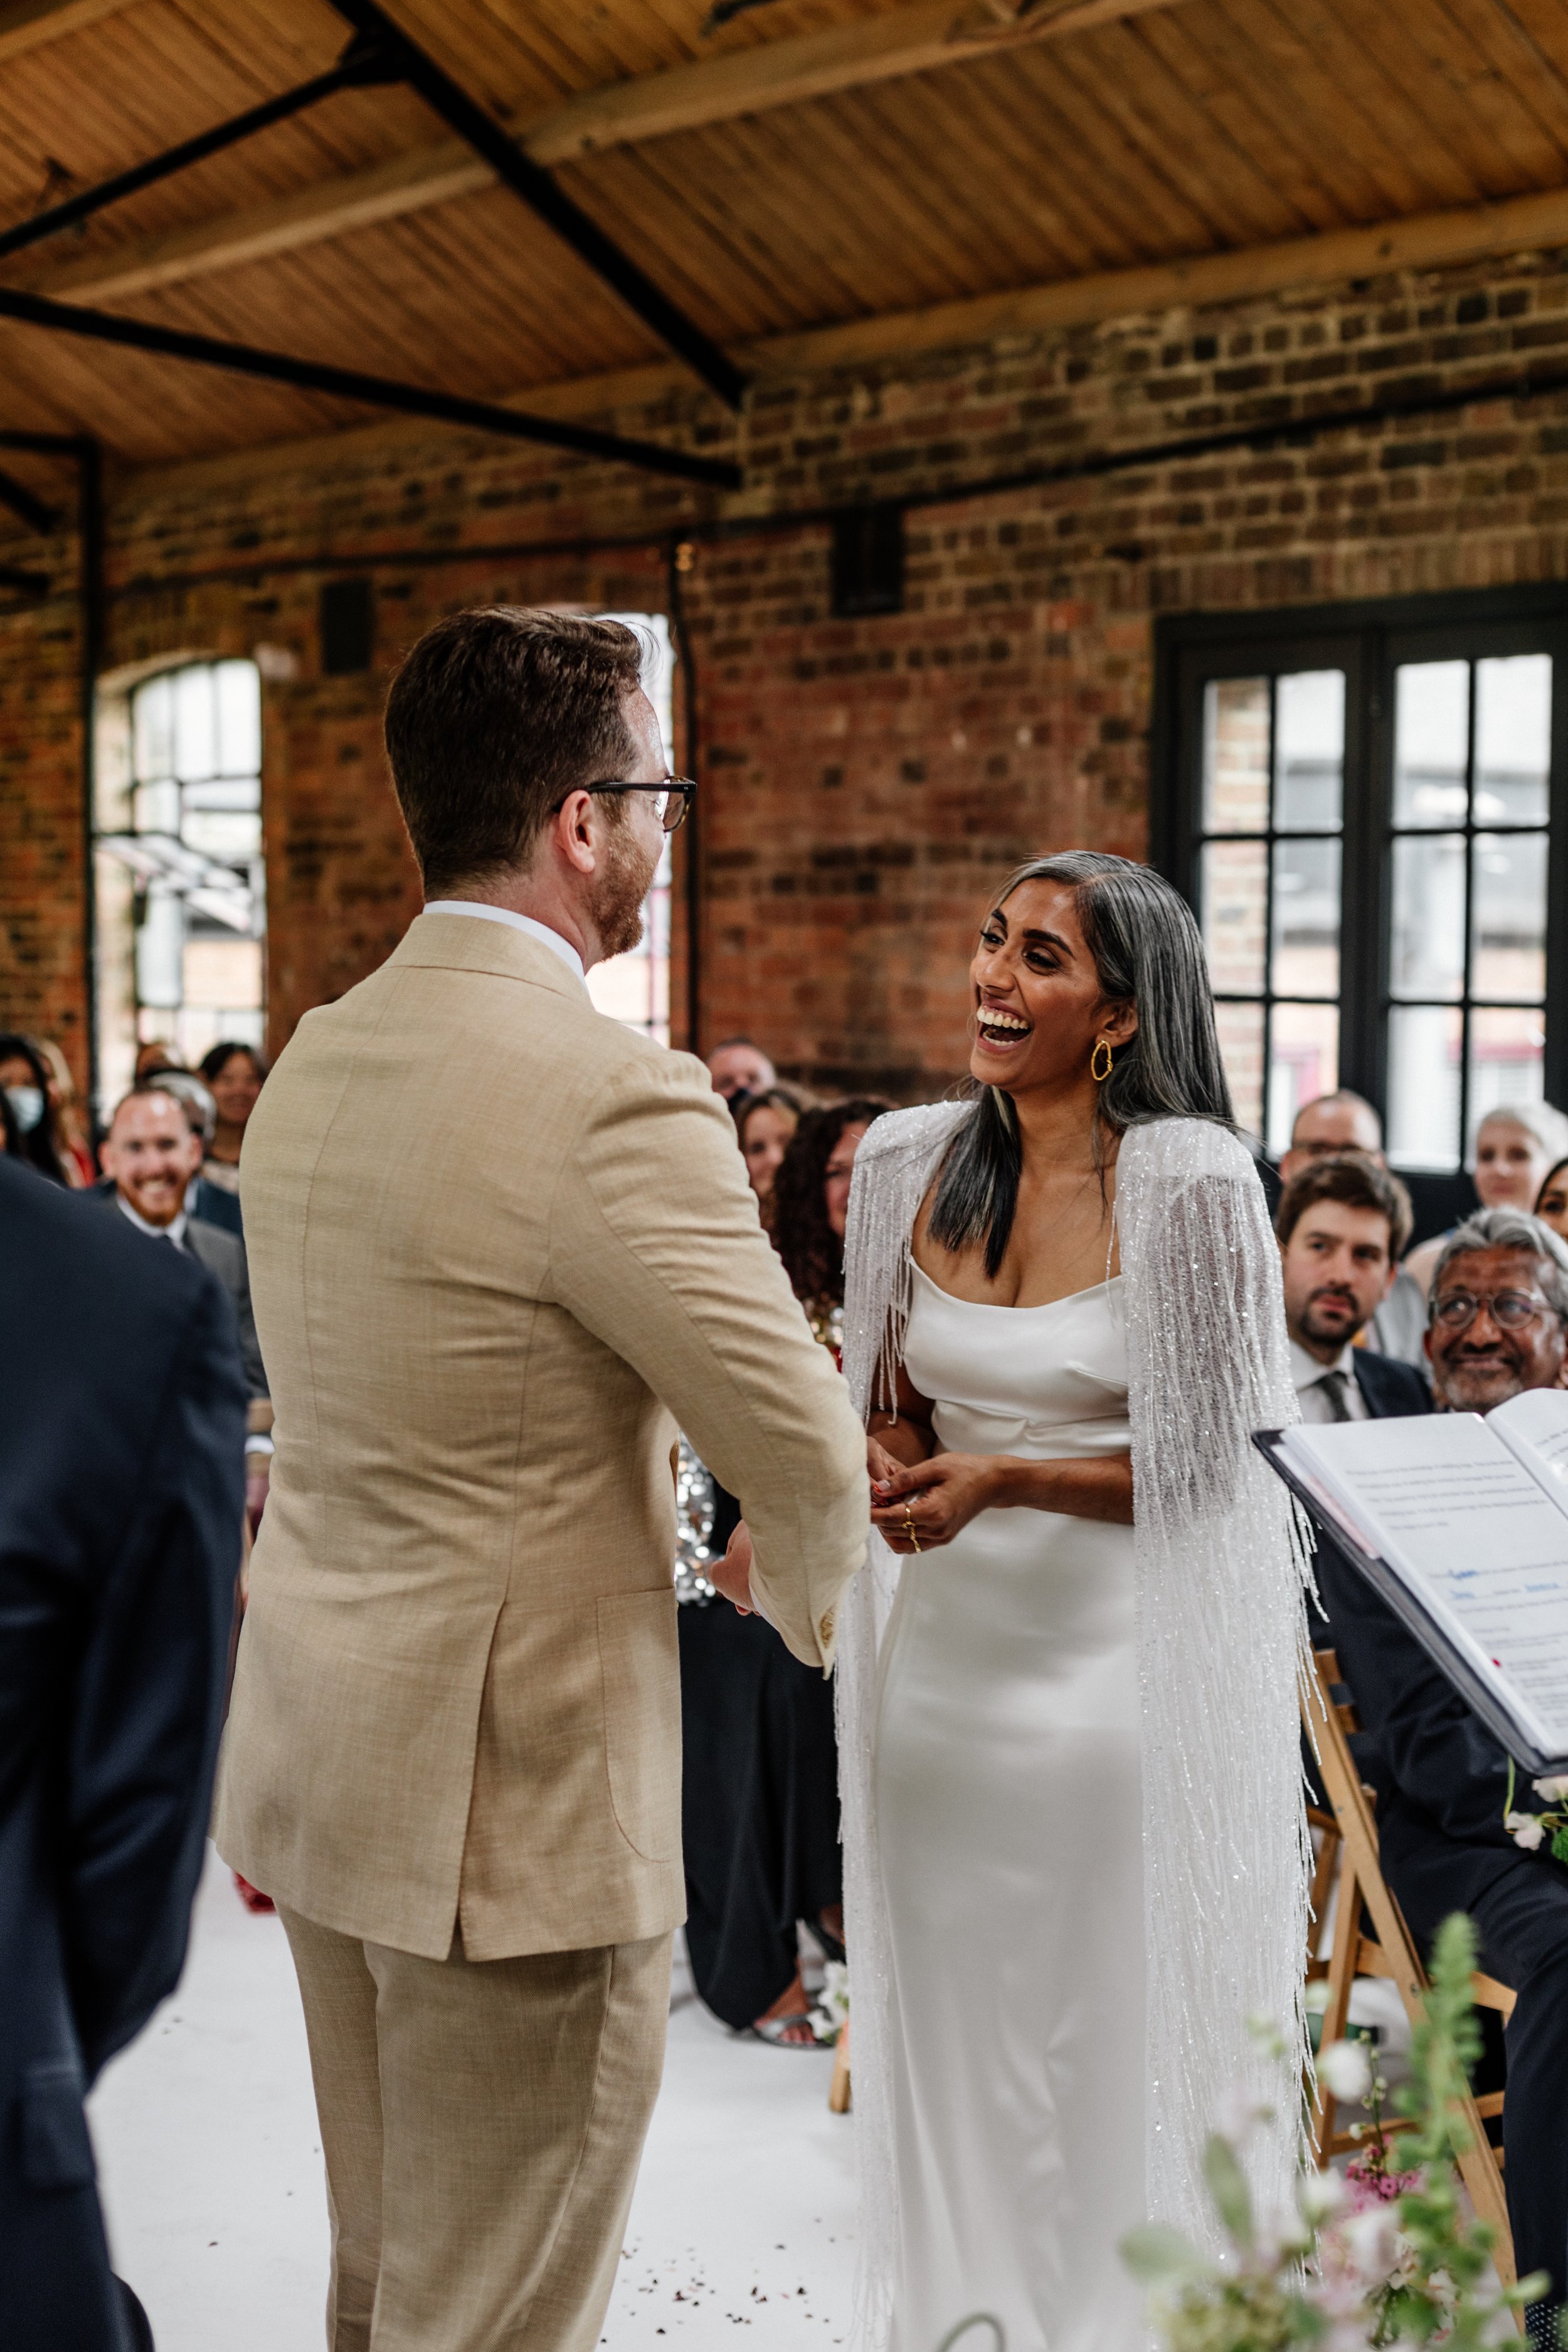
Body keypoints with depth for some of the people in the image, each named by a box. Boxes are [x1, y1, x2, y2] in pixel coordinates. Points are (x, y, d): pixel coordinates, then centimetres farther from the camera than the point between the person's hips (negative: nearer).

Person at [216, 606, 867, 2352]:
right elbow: (808, 1455, -16)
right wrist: (798, 1595, 6)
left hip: (318, 1759, 9)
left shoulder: (314, 1062, 5)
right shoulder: (614, 1098, -22)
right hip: (515, 1799, -8)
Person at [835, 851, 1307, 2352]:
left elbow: (1217, 1462, -10)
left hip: (1124, 1672, -5)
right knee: (948, 2047, 14)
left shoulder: (1190, 1182, -12)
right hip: (945, 1657, 5)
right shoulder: (912, 1163, 3)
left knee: (1121, 2065, 5)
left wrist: (1003, 1478, -19)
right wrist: (890, 1466, -8)